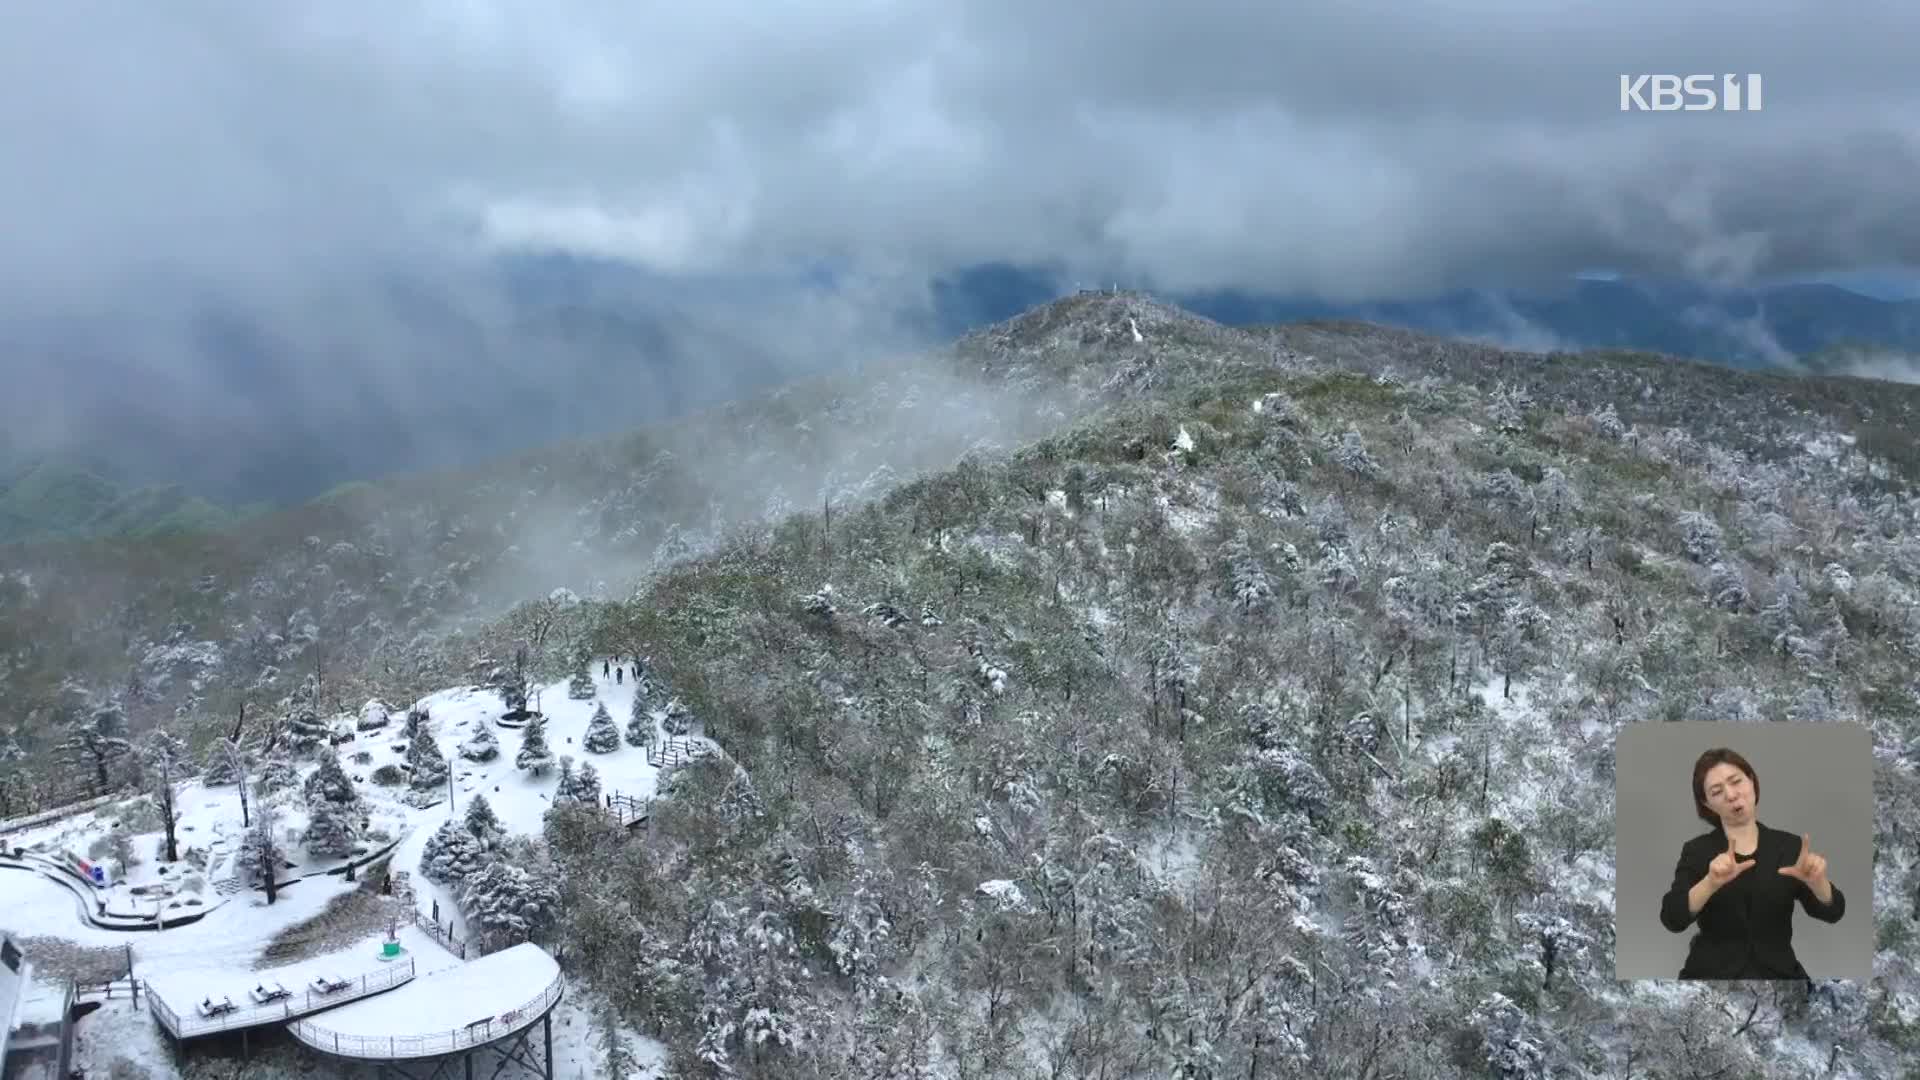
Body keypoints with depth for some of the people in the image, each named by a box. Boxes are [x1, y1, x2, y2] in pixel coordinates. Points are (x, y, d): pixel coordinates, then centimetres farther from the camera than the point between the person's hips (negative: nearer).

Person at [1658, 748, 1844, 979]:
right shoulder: (1697, 851, 1)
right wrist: (1711, 882, -30)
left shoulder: (1789, 846, 7)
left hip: (1778, 972, 2)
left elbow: (1831, 913, -5)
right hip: (1714, 973, -2)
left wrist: (1816, 881, -25)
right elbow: (1672, 919, -14)